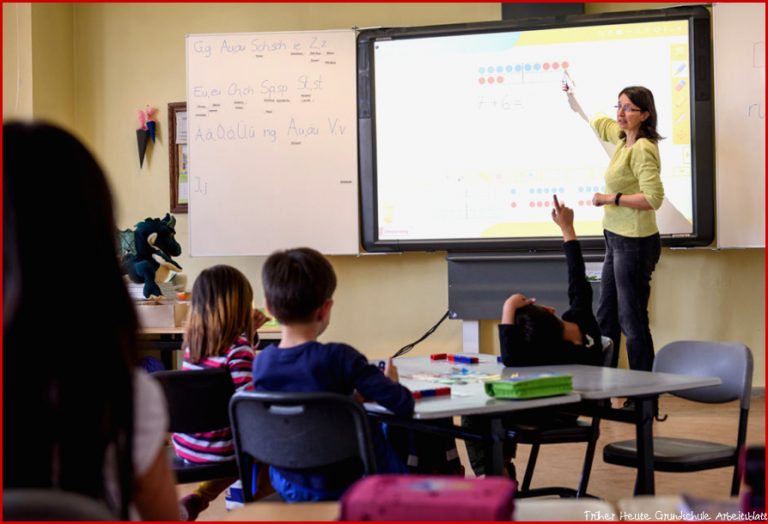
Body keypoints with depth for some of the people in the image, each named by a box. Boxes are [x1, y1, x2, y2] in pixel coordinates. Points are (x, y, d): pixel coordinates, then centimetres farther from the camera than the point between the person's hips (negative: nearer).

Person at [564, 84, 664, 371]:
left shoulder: (643, 149, -19)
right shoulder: (623, 139, 9)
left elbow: (653, 198, -27)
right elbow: (597, 123, 30)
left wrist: (612, 199, -20)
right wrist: (572, 99, 28)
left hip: (635, 243, -10)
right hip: (617, 240, 10)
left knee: (632, 320, -5)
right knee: (605, 315, 16)